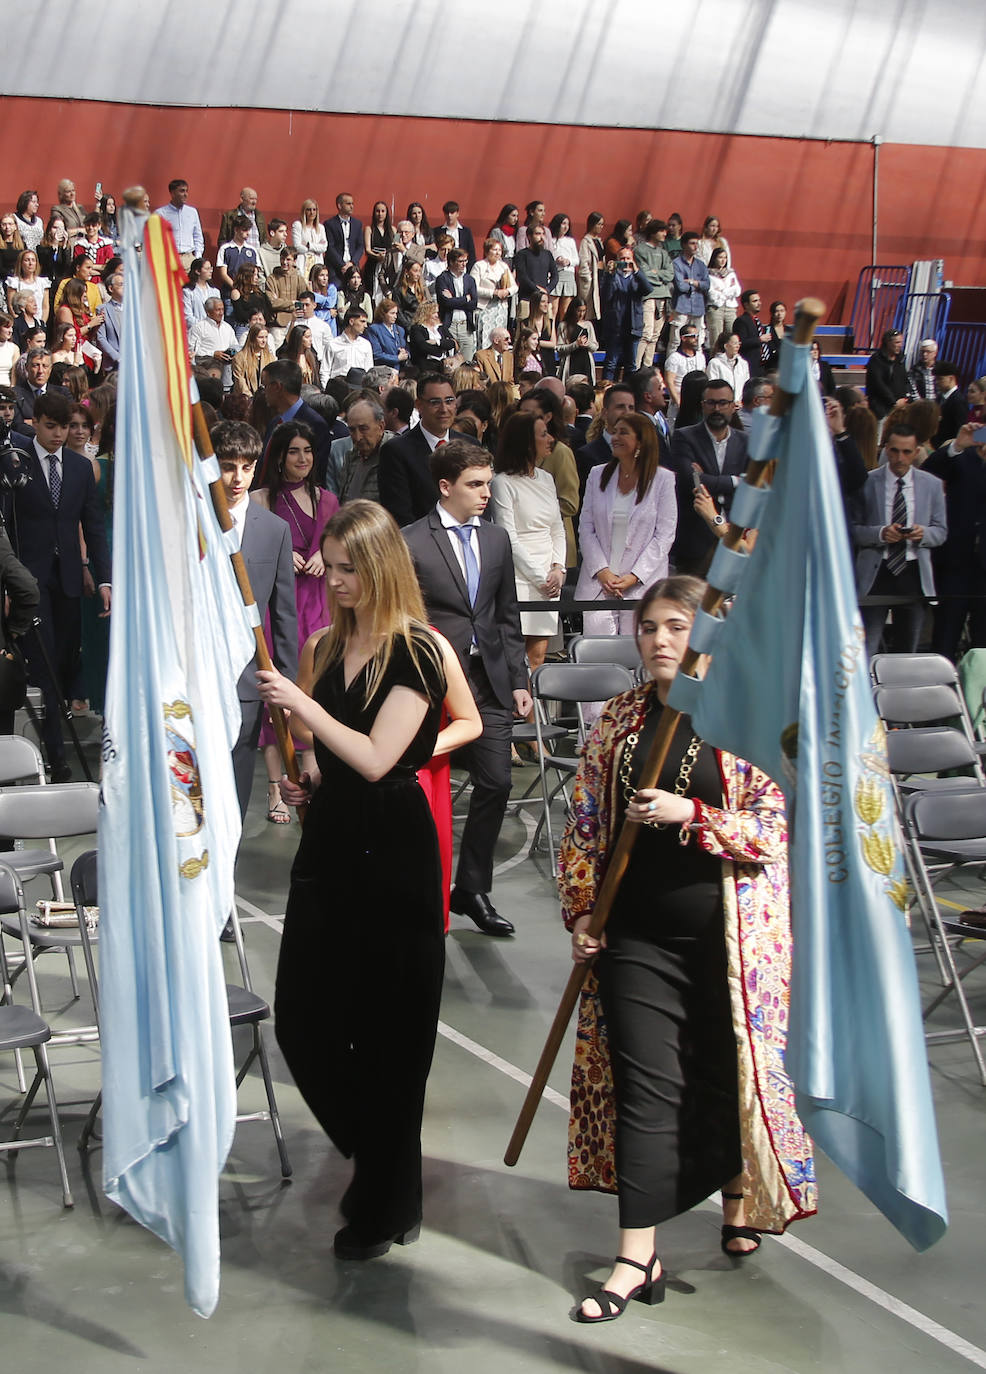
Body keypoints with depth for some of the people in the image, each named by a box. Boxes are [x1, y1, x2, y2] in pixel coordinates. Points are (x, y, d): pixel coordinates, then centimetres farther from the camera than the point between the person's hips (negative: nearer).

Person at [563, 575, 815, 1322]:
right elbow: (586, 823, 11)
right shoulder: (621, 719, 7)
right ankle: (639, 1259, 4)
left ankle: (740, 1200, 39)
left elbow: (778, 824, -11)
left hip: (730, 937, -3)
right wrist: (582, 910, 5)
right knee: (645, 1086, 0)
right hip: (638, 937, 3)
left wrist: (691, 815, -21)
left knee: (731, 1074, 12)